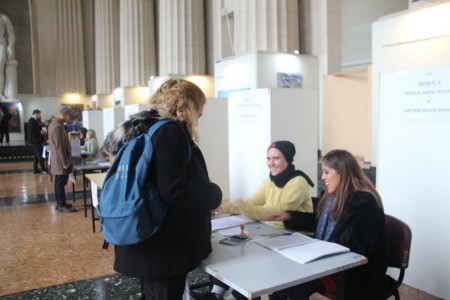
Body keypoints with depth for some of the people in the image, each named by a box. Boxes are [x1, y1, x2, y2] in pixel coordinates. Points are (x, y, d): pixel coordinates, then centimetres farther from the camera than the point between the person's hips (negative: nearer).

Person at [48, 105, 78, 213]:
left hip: (58, 160, 10)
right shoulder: (58, 127, -21)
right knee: (60, 183, -3)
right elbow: (60, 146, -23)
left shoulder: (54, 123, 13)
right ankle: (62, 206, 4)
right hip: (60, 161, -10)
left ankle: (60, 203, 23)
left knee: (59, 183, 15)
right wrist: (65, 162, -19)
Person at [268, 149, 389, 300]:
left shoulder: (364, 203, -20)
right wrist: (289, 216, 13)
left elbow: (355, 251, -24)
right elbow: (319, 222, 24)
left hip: (358, 275, -8)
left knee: (298, 285, -24)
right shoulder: (334, 196, 8)